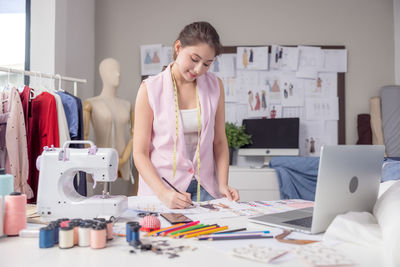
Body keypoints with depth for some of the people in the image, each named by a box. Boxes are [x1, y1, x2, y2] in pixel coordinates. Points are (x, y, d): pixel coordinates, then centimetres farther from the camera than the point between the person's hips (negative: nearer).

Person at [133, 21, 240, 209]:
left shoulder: (214, 85, 6)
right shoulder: (150, 89, -4)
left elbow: (219, 141, 11)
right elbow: (140, 153, -5)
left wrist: (223, 185, -1)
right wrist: (163, 193, -18)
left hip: (204, 189, 2)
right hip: (161, 189, -2)